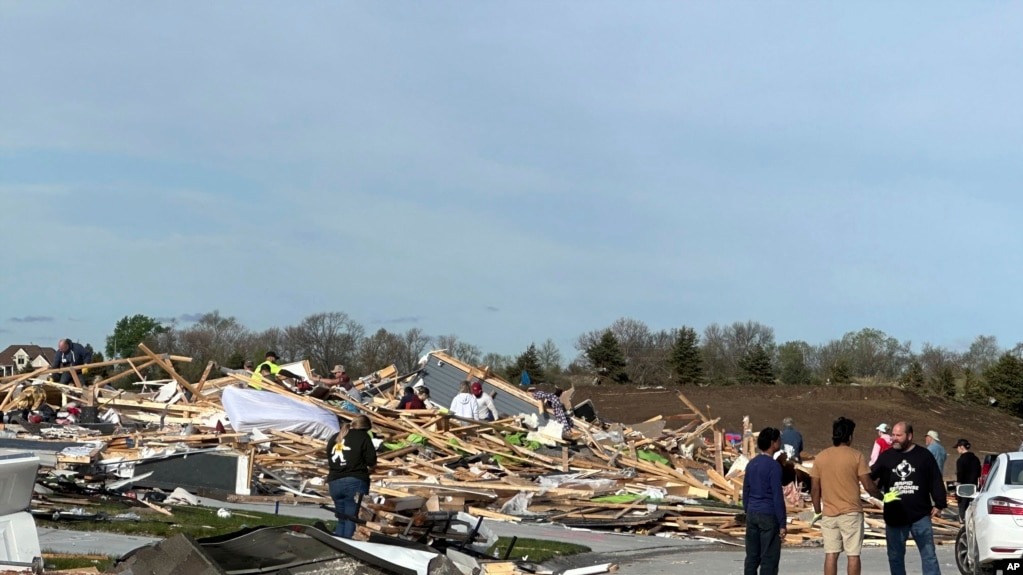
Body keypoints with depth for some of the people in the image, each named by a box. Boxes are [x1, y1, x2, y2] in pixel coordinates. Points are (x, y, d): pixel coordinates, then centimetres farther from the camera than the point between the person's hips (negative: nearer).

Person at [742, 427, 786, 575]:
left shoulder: (751, 464, 8)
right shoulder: (774, 466, -14)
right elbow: (777, 497, -16)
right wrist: (782, 524, -12)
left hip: (752, 514, 7)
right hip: (769, 516, -7)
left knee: (752, 556, 9)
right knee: (769, 558, -2)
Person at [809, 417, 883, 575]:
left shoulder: (820, 457, 3)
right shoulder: (856, 456, -7)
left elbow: (814, 489, 5)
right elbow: (868, 486, -8)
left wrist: (817, 511, 16)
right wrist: (882, 497, 10)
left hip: (829, 514, 3)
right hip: (851, 513, -3)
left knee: (831, 554, 6)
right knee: (853, 555, 2)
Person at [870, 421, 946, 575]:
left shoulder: (924, 455, 2)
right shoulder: (886, 457, 7)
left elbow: (936, 481, 3)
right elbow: (871, 479, 8)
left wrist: (939, 504, -1)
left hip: (920, 515, -2)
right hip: (894, 517, 2)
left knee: (928, 554, 0)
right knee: (895, 556, 9)